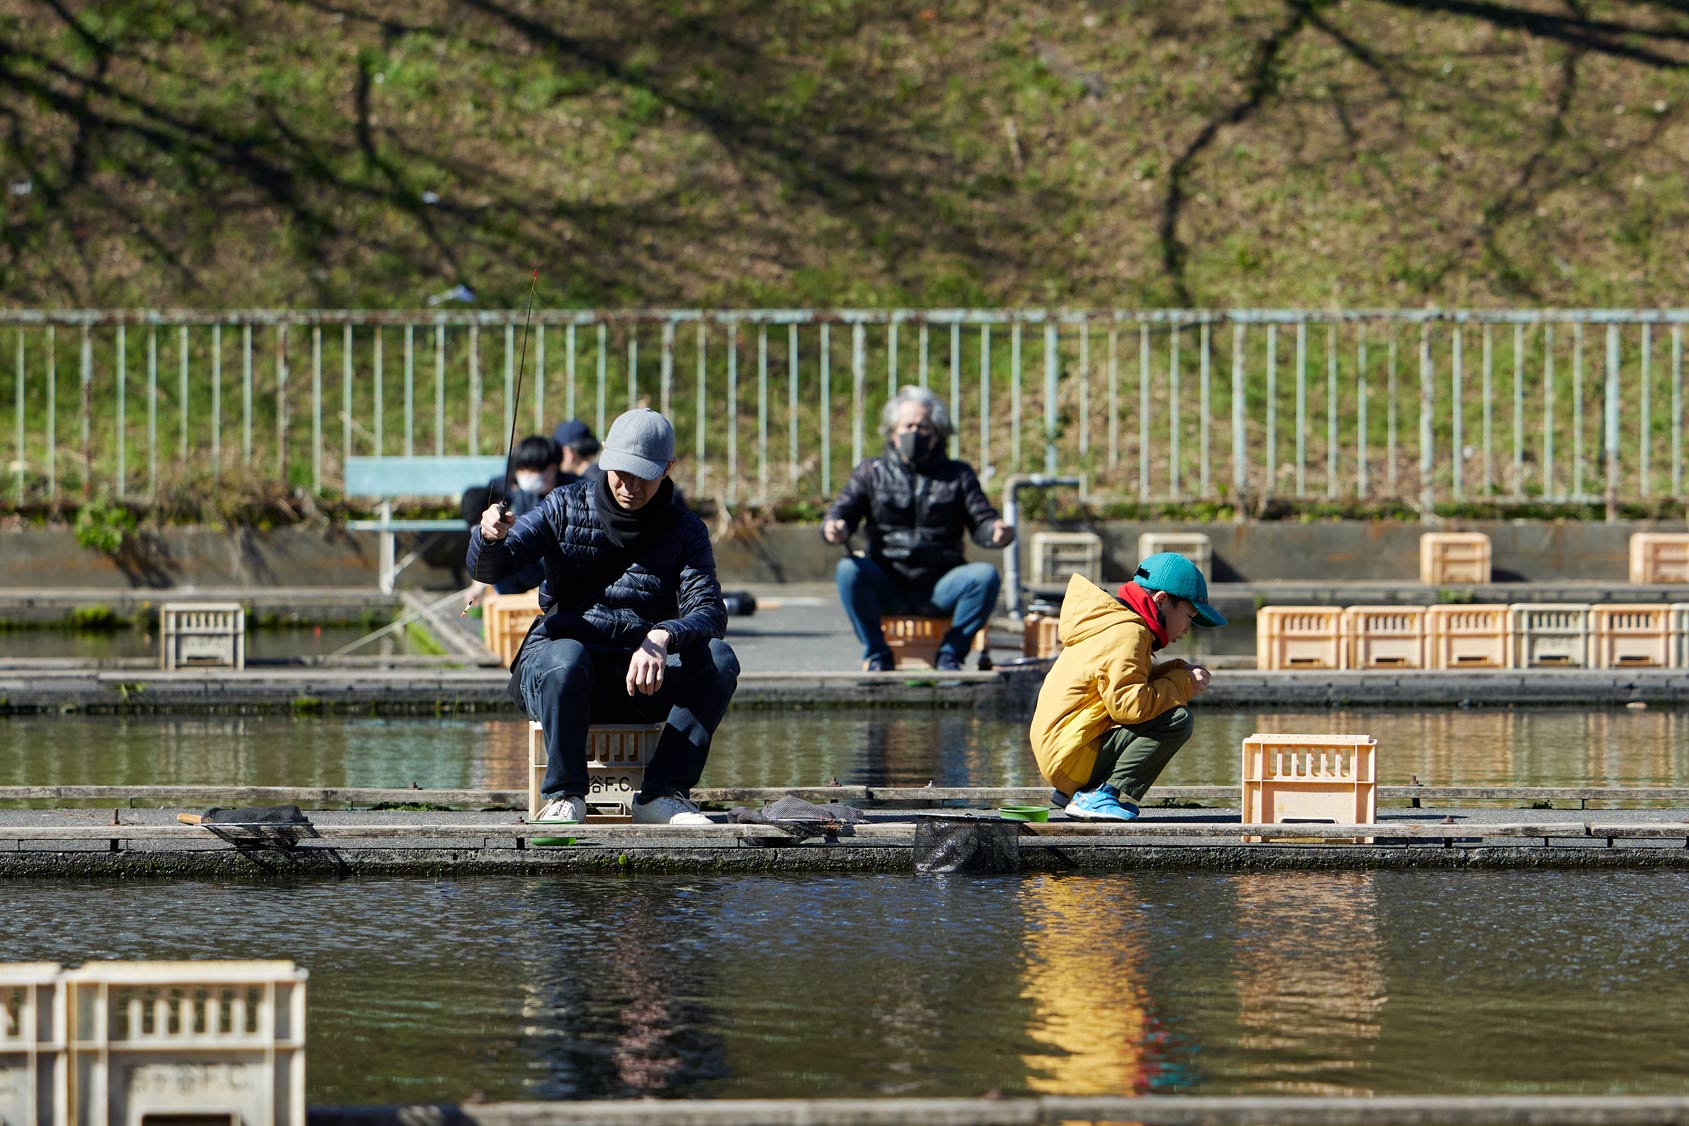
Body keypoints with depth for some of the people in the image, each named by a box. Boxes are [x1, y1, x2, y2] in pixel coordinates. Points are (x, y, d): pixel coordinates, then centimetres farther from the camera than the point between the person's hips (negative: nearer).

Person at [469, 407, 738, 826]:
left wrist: (662, 638, -32)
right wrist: (490, 537, -30)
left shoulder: (684, 532, 7)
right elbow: (486, 568, -4)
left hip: (638, 681, 2)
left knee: (719, 659, -25)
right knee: (565, 655, -38)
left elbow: (709, 611, -9)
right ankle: (564, 797, -24)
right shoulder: (566, 506, 5)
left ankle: (662, 794, -22)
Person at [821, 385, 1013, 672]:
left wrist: (996, 533, -21)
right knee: (848, 569, -30)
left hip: (938, 591, 0)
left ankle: (950, 653, -14)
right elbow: (843, 511, 1)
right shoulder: (872, 473, 11)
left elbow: (981, 521, 4)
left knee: (986, 576, -27)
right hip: (887, 591, 0)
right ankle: (877, 656, -17)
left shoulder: (958, 475, 13)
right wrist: (834, 530, -25)